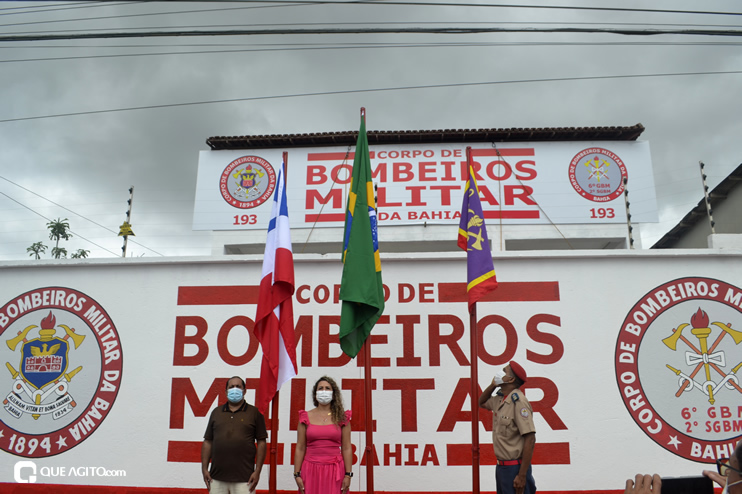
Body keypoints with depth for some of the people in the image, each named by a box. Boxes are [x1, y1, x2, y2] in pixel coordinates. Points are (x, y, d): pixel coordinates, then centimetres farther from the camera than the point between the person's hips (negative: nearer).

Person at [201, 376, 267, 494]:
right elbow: (207, 442, 13)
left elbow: (261, 443, 1)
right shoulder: (216, 412, 14)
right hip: (217, 478, 3)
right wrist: (204, 469, 5)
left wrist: (257, 471, -5)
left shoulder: (254, 412, 5)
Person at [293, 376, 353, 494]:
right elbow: (300, 448, 5)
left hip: (334, 471, 0)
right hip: (311, 470, 1)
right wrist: (297, 474, 0)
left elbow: (346, 448, 2)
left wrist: (348, 475, -3)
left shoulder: (341, 418, 5)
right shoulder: (306, 417, 6)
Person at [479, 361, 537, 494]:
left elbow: (530, 440, -22)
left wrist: (522, 476, -22)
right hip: (501, 467, 8)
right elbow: (482, 403, 29)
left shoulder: (518, 401, -18)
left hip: (514, 468, -8)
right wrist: (493, 385, 8)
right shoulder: (499, 399, 8)